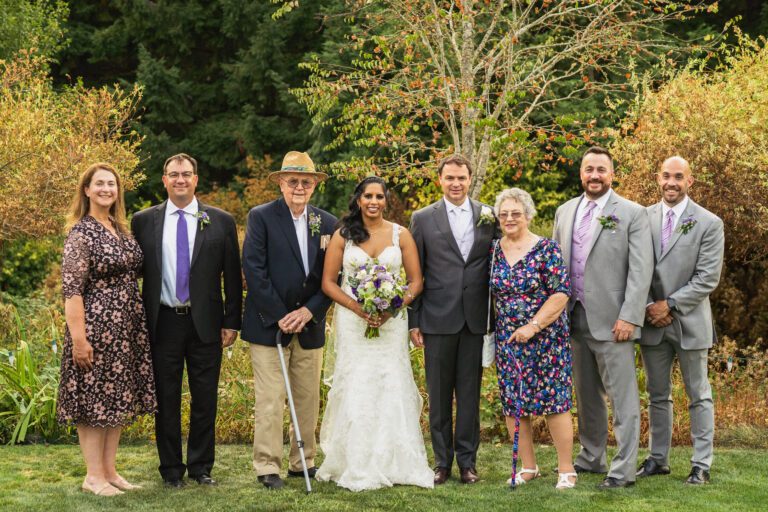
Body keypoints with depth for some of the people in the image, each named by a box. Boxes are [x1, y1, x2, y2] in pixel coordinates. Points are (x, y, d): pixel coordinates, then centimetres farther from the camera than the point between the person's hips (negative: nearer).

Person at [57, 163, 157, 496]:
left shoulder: (121, 229, 12)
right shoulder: (81, 233, -11)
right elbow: (71, 289, -15)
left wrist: (138, 323, 13)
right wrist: (78, 338, -20)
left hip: (127, 328, 8)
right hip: (96, 327, -8)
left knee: (118, 400, 12)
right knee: (94, 399, -1)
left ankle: (109, 470, 20)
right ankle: (94, 476, 7)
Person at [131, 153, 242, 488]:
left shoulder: (220, 222, 5)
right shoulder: (144, 221, 6)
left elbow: (233, 276, 5)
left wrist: (232, 322, 0)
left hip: (206, 323, 0)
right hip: (162, 322, 0)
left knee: (205, 400, 6)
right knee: (166, 400, 6)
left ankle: (201, 466, 20)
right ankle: (171, 469, 17)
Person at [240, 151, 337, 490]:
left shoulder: (328, 224, 8)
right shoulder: (261, 217, -3)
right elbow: (254, 270, -9)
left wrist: (309, 311, -7)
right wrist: (279, 317, -13)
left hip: (310, 324, 4)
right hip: (268, 324, -4)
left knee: (308, 398, 8)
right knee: (269, 399, -4)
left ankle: (303, 462, 19)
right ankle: (267, 467, 4)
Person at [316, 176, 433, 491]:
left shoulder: (401, 235, 6)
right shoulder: (343, 236, 5)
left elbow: (416, 281, 6)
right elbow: (328, 282, 2)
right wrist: (358, 307, -12)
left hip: (391, 322, 1)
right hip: (352, 322, -1)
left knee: (392, 387, -3)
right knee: (355, 390, -4)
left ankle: (396, 465, 6)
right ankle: (356, 468, 2)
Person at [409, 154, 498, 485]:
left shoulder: (489, 216, 7)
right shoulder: (423, 219, 4)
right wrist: (414, 321, 0)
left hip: (476, 319, 1)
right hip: (438, 319, -1)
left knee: (470, 392, 5)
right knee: (439, 394, 5)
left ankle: (467, 460, 14)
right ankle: (442, 461, 15)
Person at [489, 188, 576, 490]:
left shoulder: (546, 249, -6)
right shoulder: (494, 251, 8)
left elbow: (561, 293, -11)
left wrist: (534, 325, -17)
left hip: (545, 337, -5)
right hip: (507, 339, 5)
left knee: (554, 401, -5)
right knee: (511, 403, 5)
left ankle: (566, 470, 4)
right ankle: (528, 467, 17)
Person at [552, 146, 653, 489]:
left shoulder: (632, 214, -3)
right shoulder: (565, 212, 13)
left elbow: (641, 269, -8)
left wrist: (629, 318, -15)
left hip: (611, 321, -5)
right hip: (575, 319, 6)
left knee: (623, 399, -3)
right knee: (586, 395, 15)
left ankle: (623, 470, 1)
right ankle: (591, 458, 28)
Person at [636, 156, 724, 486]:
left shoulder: (709, 223, -5)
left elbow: (708, 278, -10)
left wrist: (670, 304, -14)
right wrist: (647, 306, -8)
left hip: (690, 321, -3)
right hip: (651, 322, 3)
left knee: (698, 396, 4)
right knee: (657, 395, 12)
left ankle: (701, 465, 10)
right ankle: (658, 459, 22)